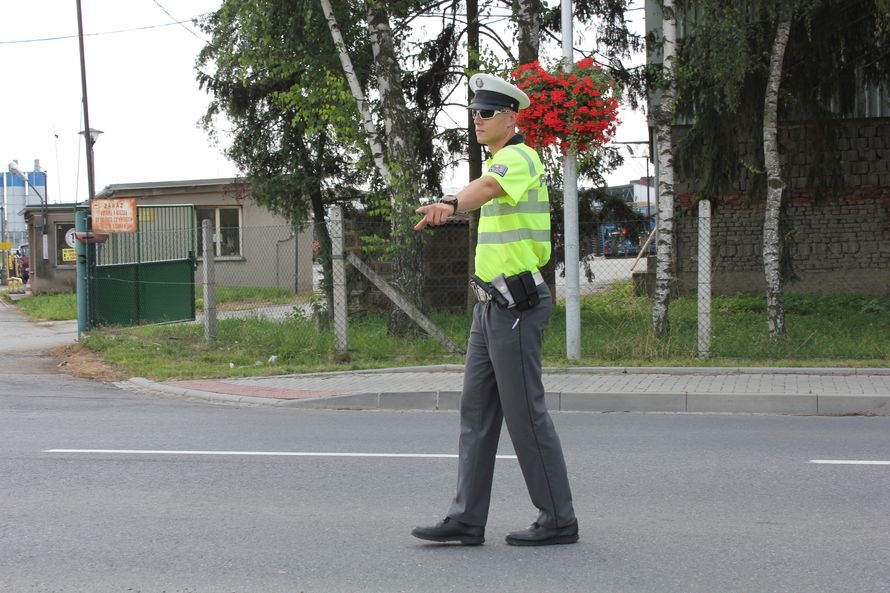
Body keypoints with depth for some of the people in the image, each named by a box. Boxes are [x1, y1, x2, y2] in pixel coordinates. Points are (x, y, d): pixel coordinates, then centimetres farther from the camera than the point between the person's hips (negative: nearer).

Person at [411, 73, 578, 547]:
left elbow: (487, 187, -37)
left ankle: (558, 519, 6)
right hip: (490, 303, 10)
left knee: (524, 412, -4)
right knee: (476, 409, 8)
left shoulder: (518, 157, -14)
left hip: (515, 303, -10)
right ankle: (467, 518, 11)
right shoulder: (498, 162, 18)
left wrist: (449, 204, -56)